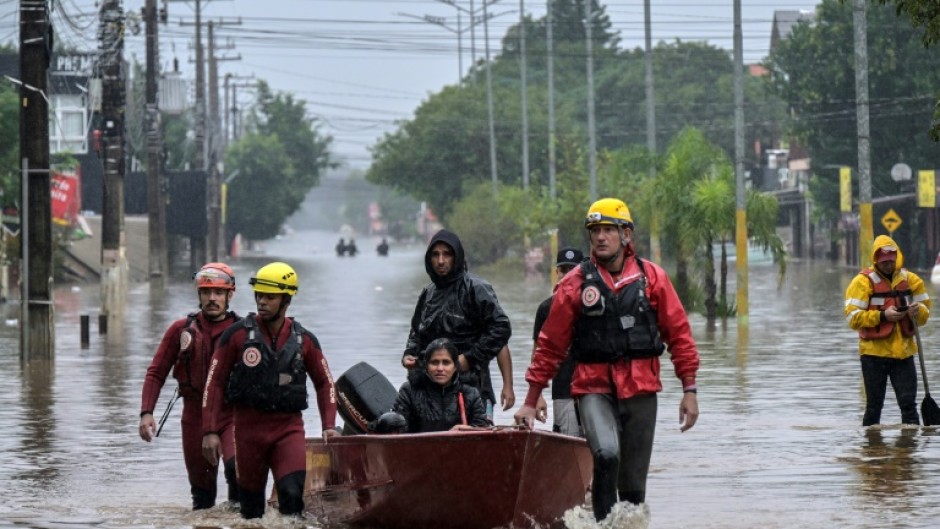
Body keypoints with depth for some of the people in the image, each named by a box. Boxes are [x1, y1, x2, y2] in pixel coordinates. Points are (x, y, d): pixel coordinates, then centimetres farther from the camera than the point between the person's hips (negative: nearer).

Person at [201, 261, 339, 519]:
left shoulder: (304, 340, 4)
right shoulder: (237, 334, -2)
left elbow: (325, 383, 14)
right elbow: (215, 382, 1)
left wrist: (329, 426, 2)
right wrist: (210, 430, -5)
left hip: (289, 427, 0)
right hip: (248, 427, 0)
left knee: (292, 493, -19)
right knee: (251, 503, 6)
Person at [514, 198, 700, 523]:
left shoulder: (652, 278, 4)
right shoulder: (575, 284, 1)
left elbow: (679, 335, 8)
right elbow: (550, 345, 6)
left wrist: (689, 389, 3)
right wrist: (531, 401, 6)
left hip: (641, 389, 2)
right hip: (594, 387, -2)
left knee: (634, 482, 6)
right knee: (606, 454, -29)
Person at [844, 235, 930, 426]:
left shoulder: (911, 280, 8)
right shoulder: (863, 281, -4)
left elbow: (925, 310, 13)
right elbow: (852, 317, -11)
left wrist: (917, 311, -11)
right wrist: (882, 316, -18)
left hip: (903, 351, 3)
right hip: (874, 352, -3)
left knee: (908, 403, -3)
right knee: (874, 405, 3)